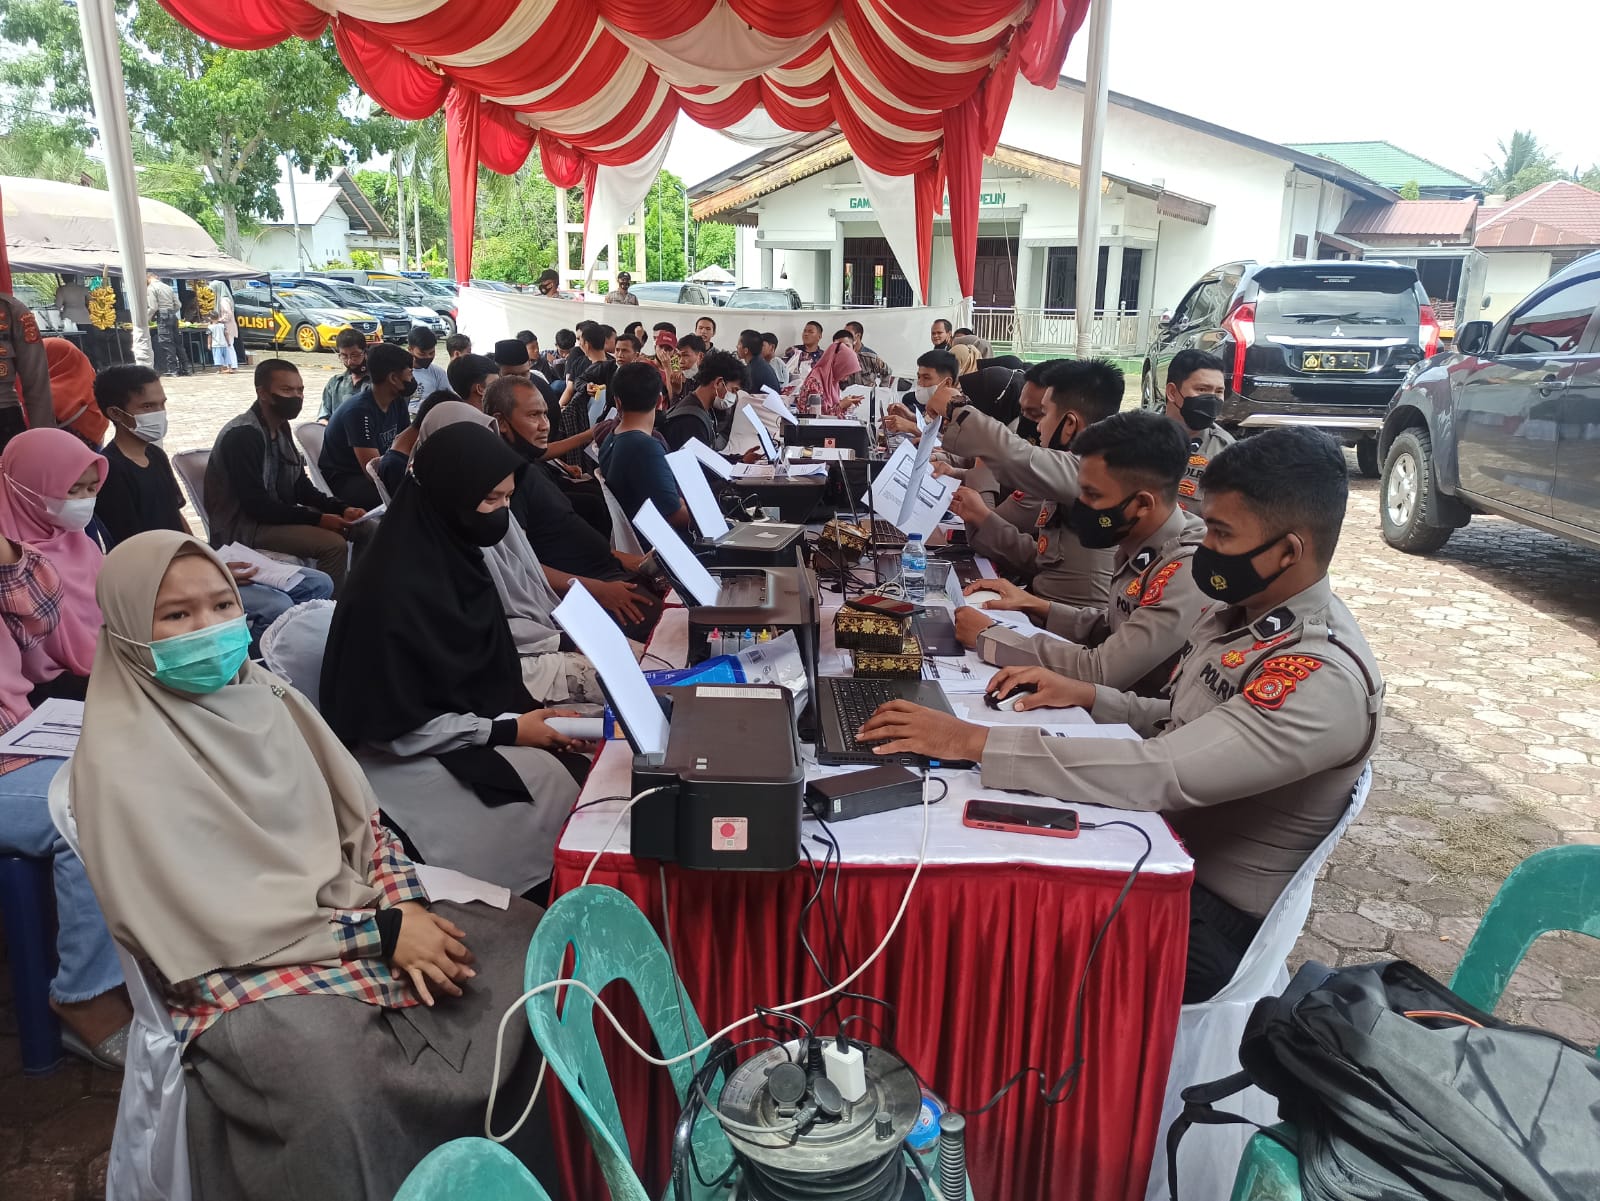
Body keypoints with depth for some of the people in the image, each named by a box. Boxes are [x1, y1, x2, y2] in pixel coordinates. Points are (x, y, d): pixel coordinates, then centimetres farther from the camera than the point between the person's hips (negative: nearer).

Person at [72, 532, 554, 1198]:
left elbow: (360, 820, 9)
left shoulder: (262, 693, 8)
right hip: (243, 974, -6)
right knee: (341, 1090, -36)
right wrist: (380, 932, -18)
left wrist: (404, 907, -10)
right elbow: (211, 923, -14)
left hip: (359, 913, 6)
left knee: (523, 934, -12)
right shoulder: (122, 756, -10)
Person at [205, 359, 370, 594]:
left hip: (278, 513, 9)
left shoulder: (281, 427, 7)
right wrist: (316, 519, -24)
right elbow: (256, 505, -25)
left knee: (365, 528, 2)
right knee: (334, 544, -27)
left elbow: (301, 487, 9)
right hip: (243, 525, -9)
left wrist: (342, 508, -7)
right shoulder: (242, 435, -20)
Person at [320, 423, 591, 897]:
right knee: (551, 780, -20)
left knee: (579, 763, -10)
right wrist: (508, 730, -18)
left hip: (461, 724, 8)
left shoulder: (456, 556, 0)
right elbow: (399, 725, -21)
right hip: (403, 757, -7)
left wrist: (528, 713, -6)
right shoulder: (396, 588, -24)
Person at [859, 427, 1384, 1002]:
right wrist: (1085, 696, -3)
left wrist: (972, 740, -35)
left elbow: (1160, 775, -35)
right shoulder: (1243, 610, 3)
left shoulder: (1324, 679, -26)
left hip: (1204, 912, -7)